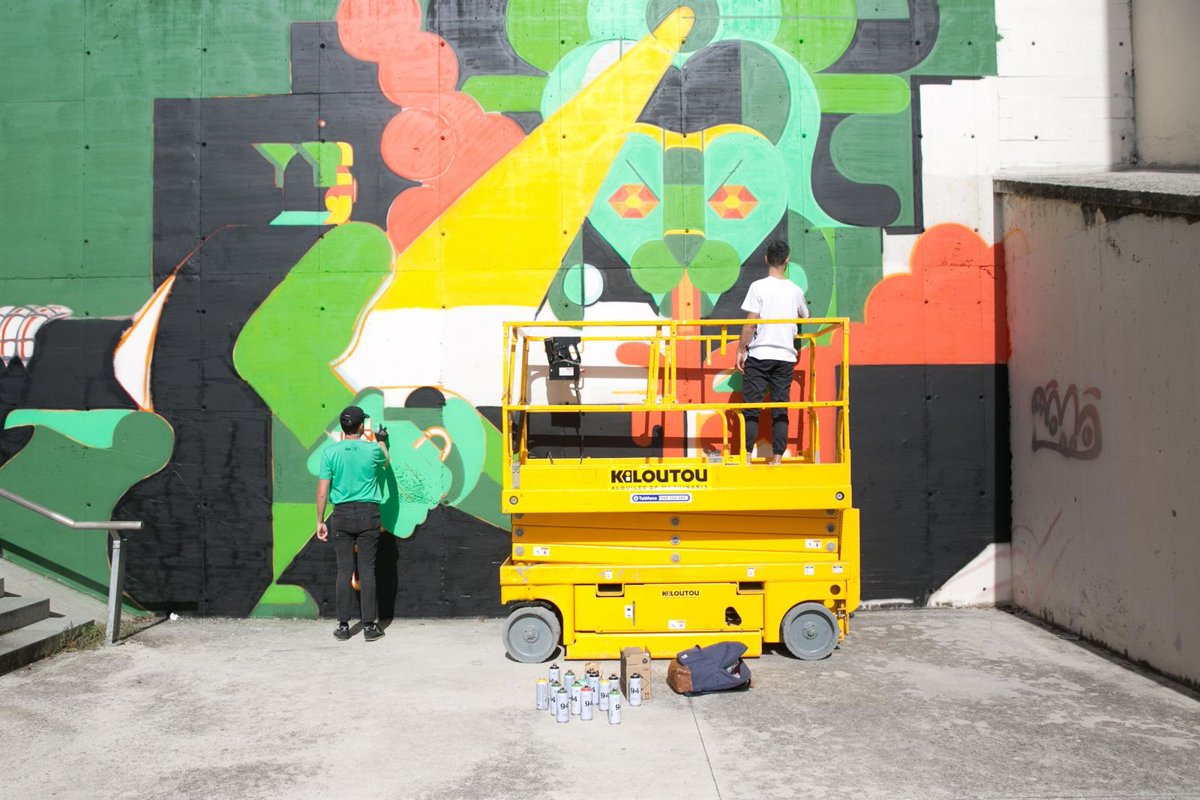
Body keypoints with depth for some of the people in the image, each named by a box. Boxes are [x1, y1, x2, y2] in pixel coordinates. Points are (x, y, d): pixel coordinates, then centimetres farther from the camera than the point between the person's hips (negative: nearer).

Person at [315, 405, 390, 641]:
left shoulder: (330, 452, -4)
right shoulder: (373, 450, -4)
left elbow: (322, 492, -3)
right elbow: (385, 461, 23)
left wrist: (320, 521, 7)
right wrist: (381, 441, 41)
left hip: (342, 515, 1)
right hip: (368, 514, 0)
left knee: (344, 570, 5)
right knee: (367, 570, 3)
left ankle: (343, 626, 9)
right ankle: (369, 625, 6)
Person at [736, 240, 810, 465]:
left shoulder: (759, 286, -6)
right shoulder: (795, 290, 7)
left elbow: (750, 324, -10)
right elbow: (805, 317, 26)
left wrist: (740, 350, 0)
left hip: (759, 355, -3)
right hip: (785, 357, 3)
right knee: (780, 410, 6)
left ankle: (747, 457, -2)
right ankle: (777, 458, 6)